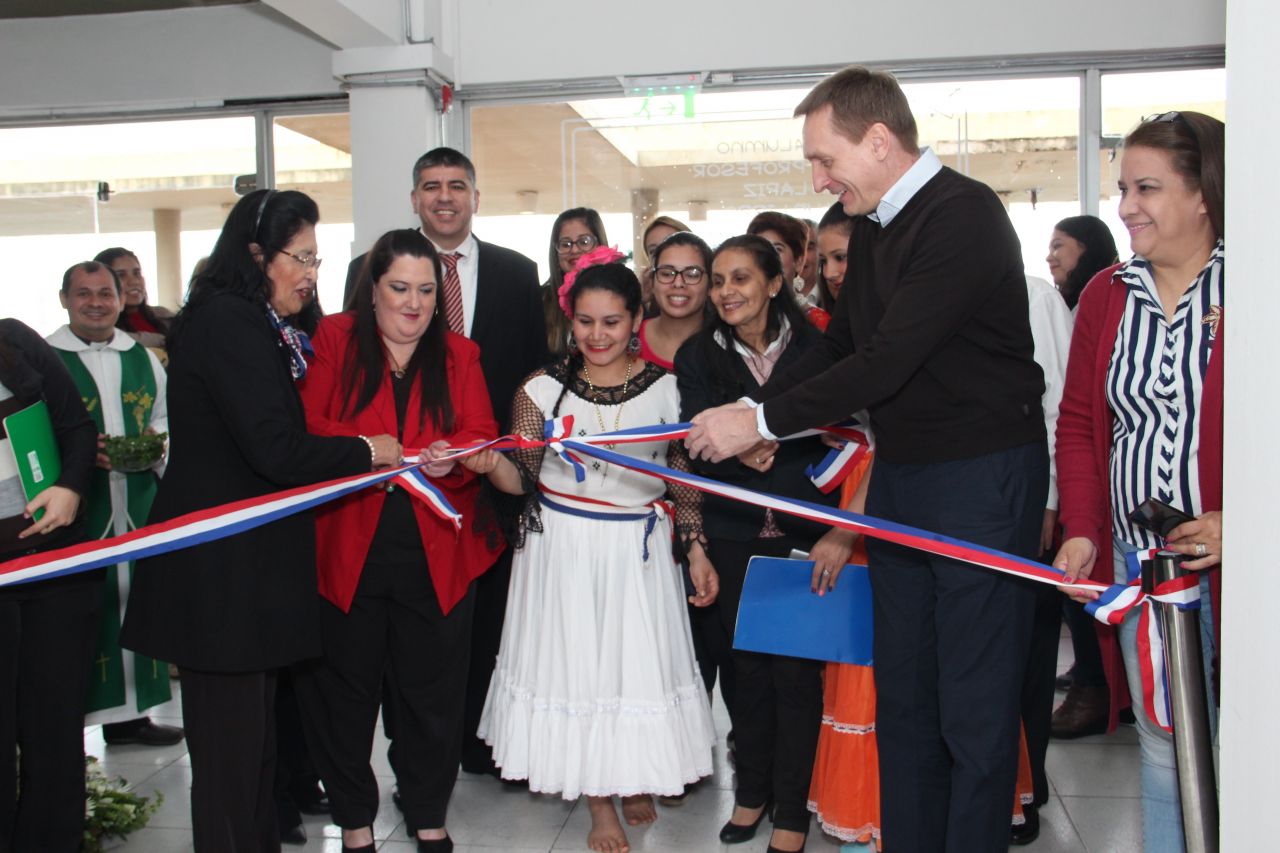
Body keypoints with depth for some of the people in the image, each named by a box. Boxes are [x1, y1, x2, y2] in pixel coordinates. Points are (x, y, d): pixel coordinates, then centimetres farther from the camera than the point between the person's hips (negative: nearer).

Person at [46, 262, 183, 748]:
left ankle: (130, 712, 22)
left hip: (139, 505, 5)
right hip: (76, 506, -5)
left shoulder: (143, 358, 12)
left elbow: (167, 419, 18)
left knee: (136, 603, 10)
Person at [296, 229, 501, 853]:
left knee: (433, 691, 8)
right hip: (348, 548, -1)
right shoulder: (335, 340, 4)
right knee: (346, 689, 9)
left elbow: (482, 436, 1)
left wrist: (450, 455, -21)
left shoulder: (459, 354, 11)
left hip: (437, 551, 2)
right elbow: (309, 426, -6)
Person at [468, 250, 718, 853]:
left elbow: (684, 480, 3)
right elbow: (522, 480, -4)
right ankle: (600, 803, 26)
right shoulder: (543, 389, -3)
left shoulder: (665, 388, -2)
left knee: (639, 662, 8)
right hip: (565, 551, 0)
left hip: (640, 551, 0)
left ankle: (636, 780, 37)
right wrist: (490, 463, -24)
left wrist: (696, 550, -2)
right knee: (575, 664, 7)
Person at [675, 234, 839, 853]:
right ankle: (752, 791, 30)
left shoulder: (811, 346, 0)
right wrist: (739, 450, -28)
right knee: (747, 662, 11)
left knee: (796, 668, 0)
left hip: (804, 531, -1)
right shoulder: (698, 355, 2)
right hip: (734, 534, 2)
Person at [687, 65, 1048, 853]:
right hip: (900, 476, 9)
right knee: (902, 692, 15)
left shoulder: (963, 216, -18)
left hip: (982, 476, -8)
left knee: (975, 705, 0)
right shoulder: (874, 225, 10)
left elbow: (888, 361, -24)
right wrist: (754, 406, 4)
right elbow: (842, 343, 17)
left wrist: (764, 423, -18)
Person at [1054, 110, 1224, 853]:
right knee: (1162, 753, 14)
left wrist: (1237, 523, -19)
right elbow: (1078, 424, 11)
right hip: (1135, 565, 4)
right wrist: (1081, 529, 1)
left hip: (1228, 567, -4)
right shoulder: (1105, 295, 8)